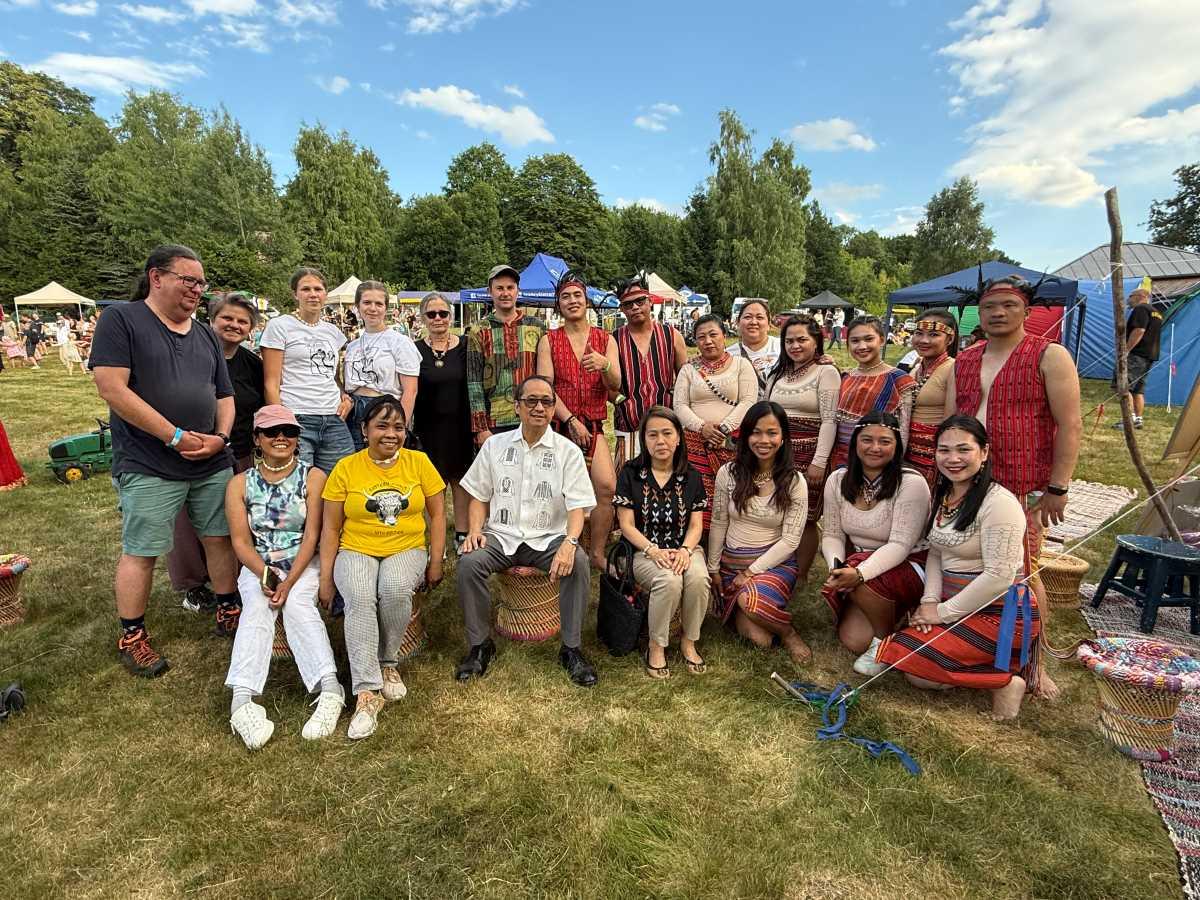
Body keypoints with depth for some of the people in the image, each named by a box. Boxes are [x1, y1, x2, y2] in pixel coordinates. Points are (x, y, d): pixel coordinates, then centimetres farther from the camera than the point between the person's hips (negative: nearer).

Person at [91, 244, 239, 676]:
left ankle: (229, 612, 27)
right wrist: (176, 436, -16)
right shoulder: (121, 319, -4)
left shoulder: (206, 335, 13)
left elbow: (224, 396, 15)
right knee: (140, 552, 4)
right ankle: (131, 637, 20)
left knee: (221, 539, 11)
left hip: (213, 463, 6)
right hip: (149, 467, -5)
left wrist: (220, 437, -5)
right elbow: (112, 388, -14)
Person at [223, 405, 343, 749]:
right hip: (258, 568, 2)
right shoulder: (240, 484, 5)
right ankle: (242, 699, -42)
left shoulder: (312, 477, 0)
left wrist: (290, 581, -19)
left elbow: (311, 535, -8)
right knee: (257, 608, -27)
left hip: (303, 564, -1)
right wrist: (265, 575, -19)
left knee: (297, 604, -29)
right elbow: (241, 542, -1)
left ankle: (330, 690, -43)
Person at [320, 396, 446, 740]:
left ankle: (387, 662, -7)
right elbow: (330, 529, 4)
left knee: (395, 589, -33)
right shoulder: (345, 468, 1)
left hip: (406, 550, 0)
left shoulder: (419, 462, 2)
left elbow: (438, 514, 5)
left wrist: (435, 563, -2)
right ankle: (368, 692, -27)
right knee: (360, 599, -31)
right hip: (356, 552, 0)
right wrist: (326, 578, -1)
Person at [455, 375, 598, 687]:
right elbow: (479, 496, 13)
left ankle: (571, 649, -13)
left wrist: (569, 542, -25)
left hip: (548, 537, -1)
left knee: (578, 562, -30)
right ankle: (480, 644, -6)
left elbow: (577, 506, -6)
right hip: (501, 536, 2)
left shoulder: (568, 451, 1)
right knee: (468, 562, -27)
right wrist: (475, 530, -6)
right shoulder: (495, 445, 9)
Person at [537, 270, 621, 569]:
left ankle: (597, 553, 2)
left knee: (607, 486, -15)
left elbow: (615, 385, -1)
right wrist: (571, 421, -15)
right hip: (558, 425, -1)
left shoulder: (606, 339, 8)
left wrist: (604, 365, -24)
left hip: (593, 426, 1)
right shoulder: (549, 340, 4)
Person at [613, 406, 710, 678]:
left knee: (698, 577, -30)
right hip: (643, 550, -2)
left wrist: (685, 550, -17)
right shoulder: (630, 473, -1)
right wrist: (653, 550, -19)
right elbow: (626, 524, -4)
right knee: (669, 580, -33)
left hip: (683, 547, 2)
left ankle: (688, 641, -4)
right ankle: (655, 646, -8)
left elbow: (696, 525, 4)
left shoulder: (691, 477, 6)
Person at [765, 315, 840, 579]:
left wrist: (819, 462, -15)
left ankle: (800, 578, 15)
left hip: (808, 455, -5)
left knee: (805, 520, 1)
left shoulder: (826, 372, -2)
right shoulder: (777, 374, 16)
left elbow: (829, 420, -9)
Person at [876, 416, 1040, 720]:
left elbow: (999, 576, -21)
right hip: (957, 605, 8)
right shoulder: (943, 496, 10)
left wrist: (943, 612, -15)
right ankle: (1000, 666, 7)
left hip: (1001, 613, -8)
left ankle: (1005, 681, -3)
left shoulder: (999, 502, -17)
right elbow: (936, 553, 13)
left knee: (909, 660, -17)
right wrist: (929, 600, -3)